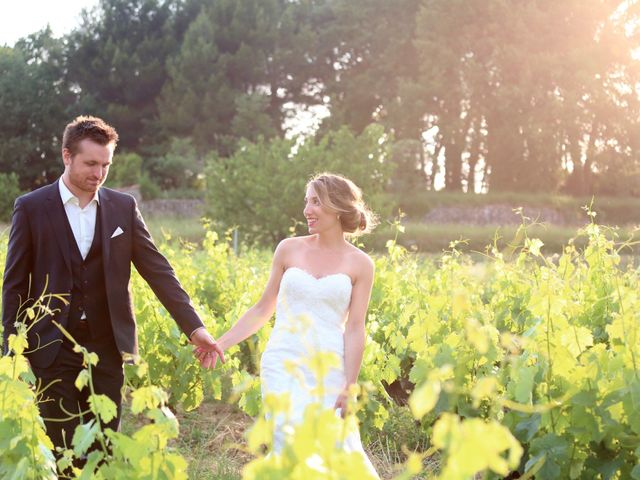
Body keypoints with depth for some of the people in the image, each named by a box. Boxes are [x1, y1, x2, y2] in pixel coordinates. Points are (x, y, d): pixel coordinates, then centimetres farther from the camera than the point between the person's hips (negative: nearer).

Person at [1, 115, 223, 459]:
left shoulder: (123, 207, 4)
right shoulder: (31, 208, -2)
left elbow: (158, 271, 3)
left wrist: (194, 327, -4)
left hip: (107, 346, 2)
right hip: (53, 349, -2)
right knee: (62, 451, 1)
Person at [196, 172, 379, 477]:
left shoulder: (360, 264, 3)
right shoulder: (289, 249, 7)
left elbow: (354, 329, -2)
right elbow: (263, 309, 12)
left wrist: (349, 388, -9)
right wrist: (221, 343, 4)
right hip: (285, 364, 0)